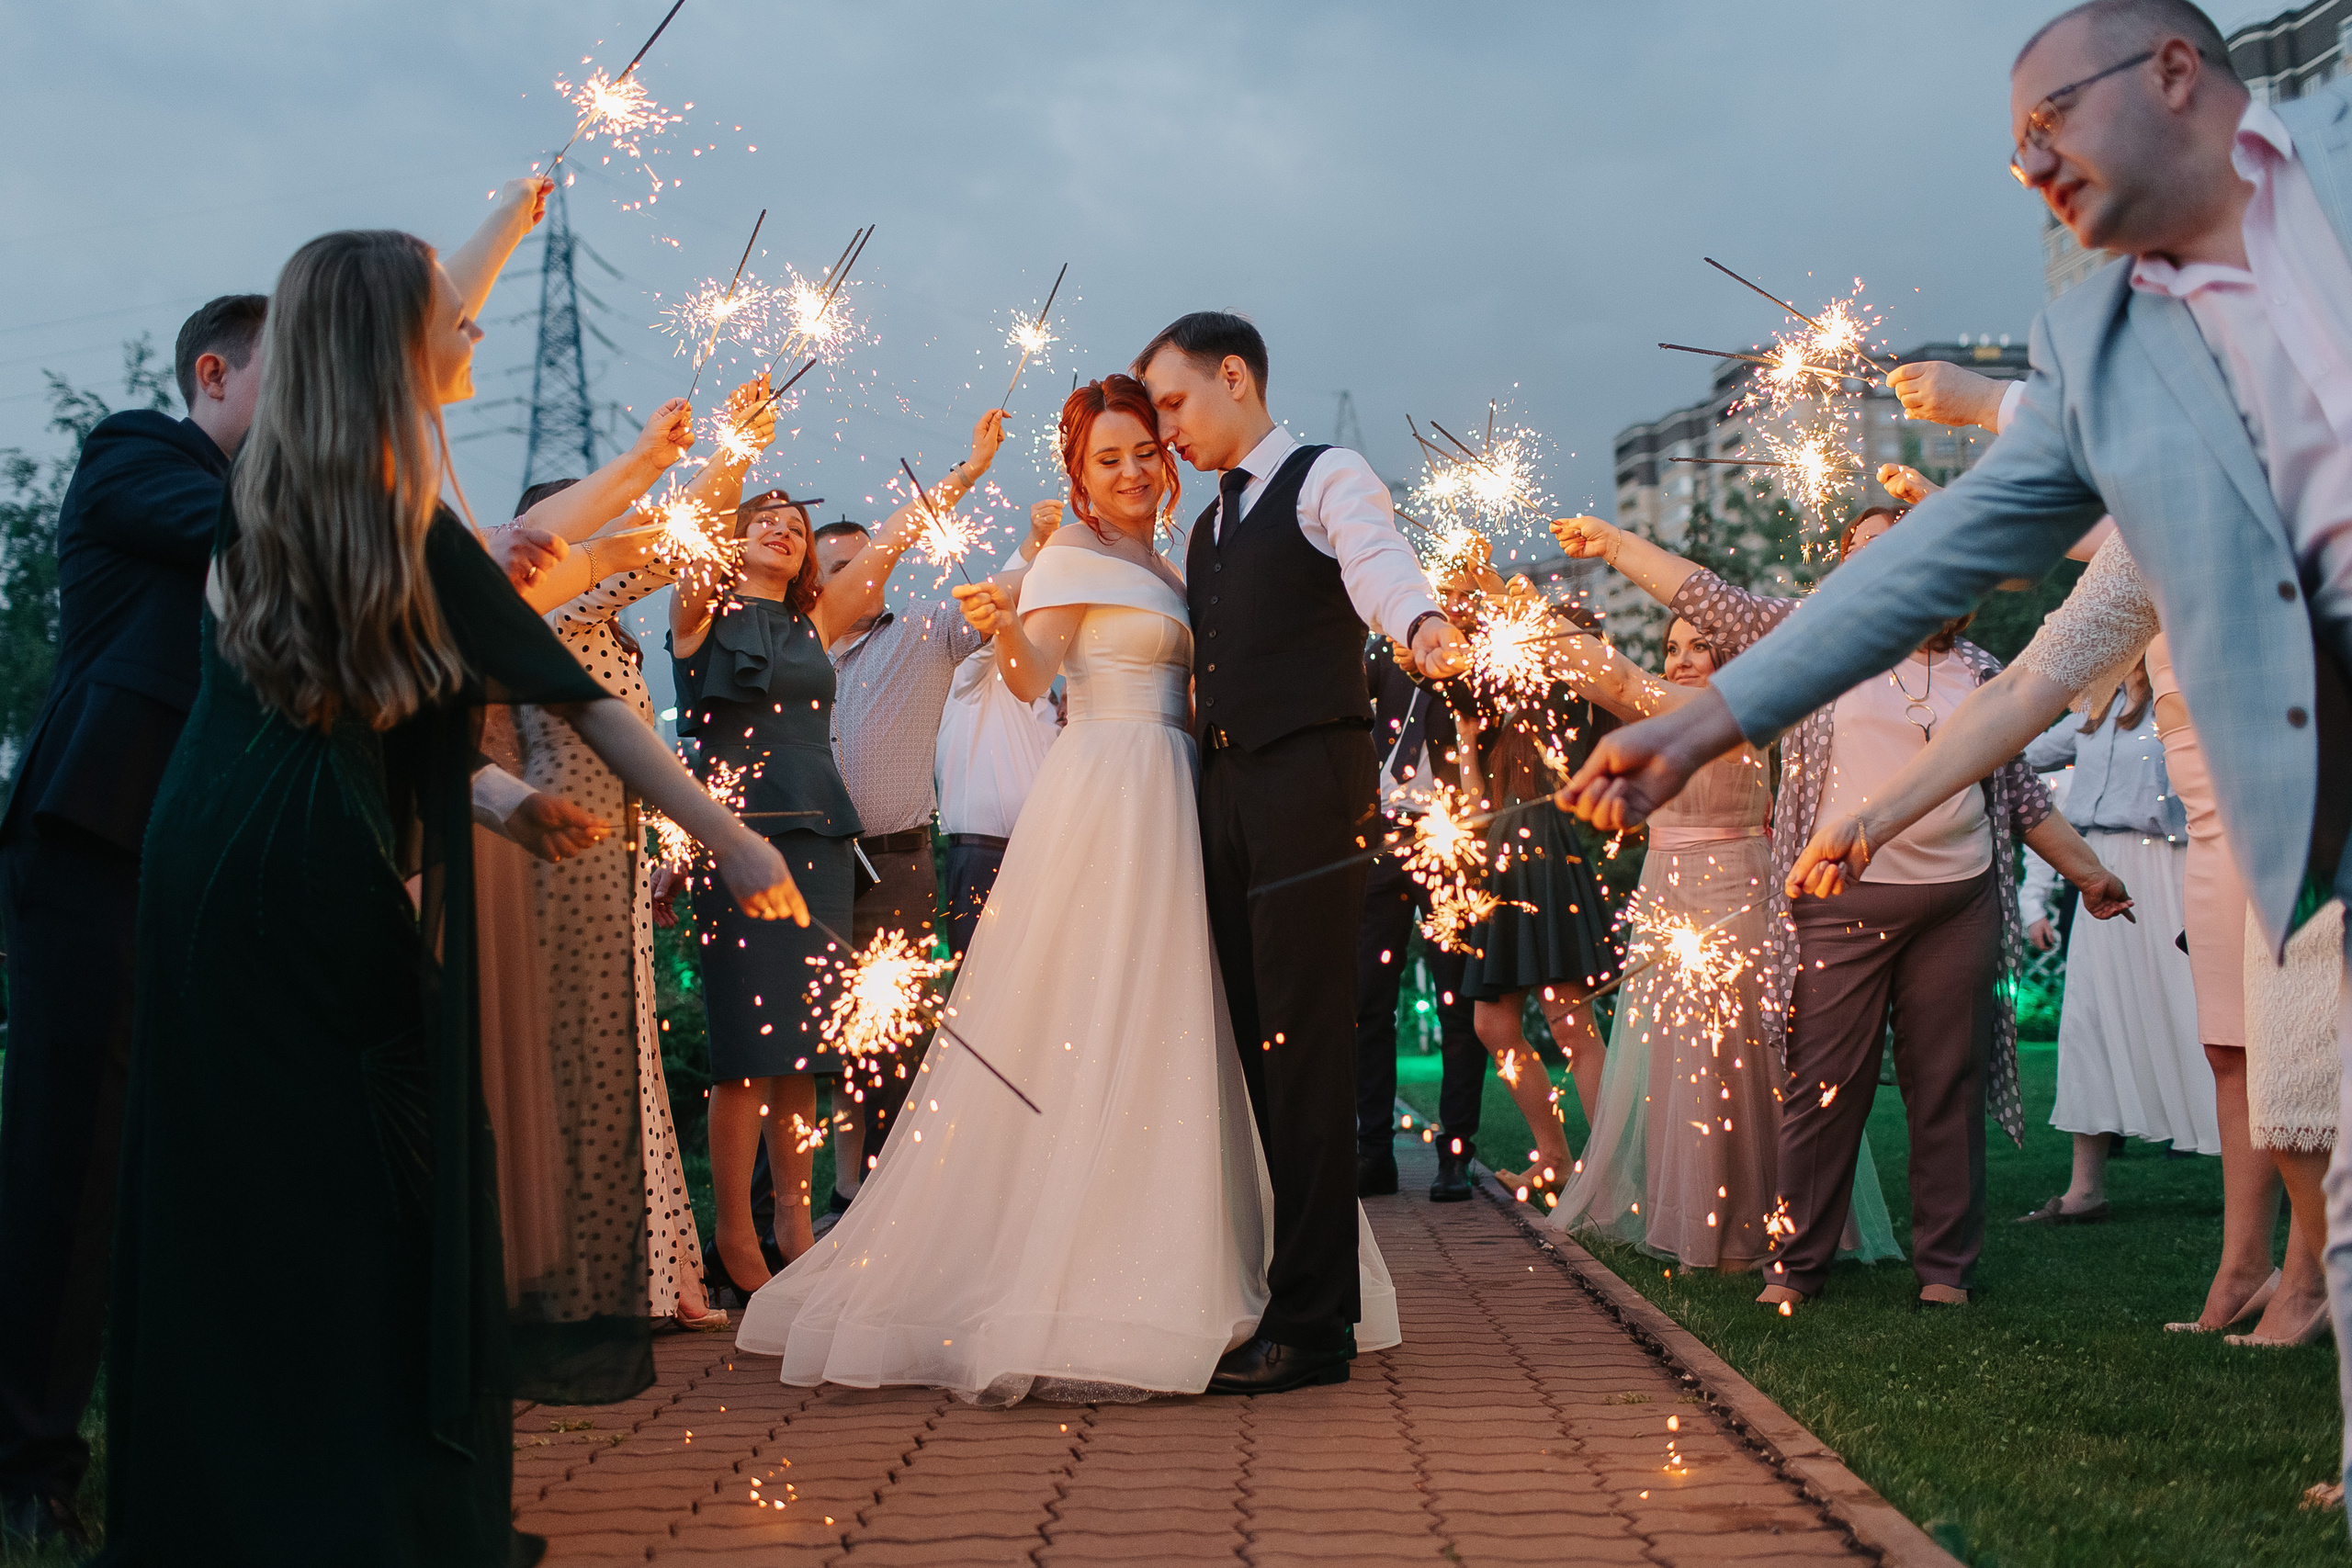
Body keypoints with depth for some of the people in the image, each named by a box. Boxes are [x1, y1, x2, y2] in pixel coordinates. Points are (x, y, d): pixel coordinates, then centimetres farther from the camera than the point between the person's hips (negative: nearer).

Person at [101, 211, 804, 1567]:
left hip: (208, 860, 6)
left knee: (229, 1183, 7)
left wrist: (509, 226, 40)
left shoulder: (270, 479, 7)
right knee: (396, 1180, 4)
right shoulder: (408, 524, -11)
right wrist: (729, 837, -9)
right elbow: (577, 696, -11)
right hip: (337, 887, -6)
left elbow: (402, 353, 25)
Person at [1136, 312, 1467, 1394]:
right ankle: (1265, 1292, 13)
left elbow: (1380, 565, -22)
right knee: (1250, 1043, 7)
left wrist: (1422, 627, -42)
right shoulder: (1206, 531, 24)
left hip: (1308, 779, -8)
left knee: (1303, 1043, -9)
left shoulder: (1328, 479, 0)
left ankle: (1312, 1321, -7)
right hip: (1224, 789, 8)